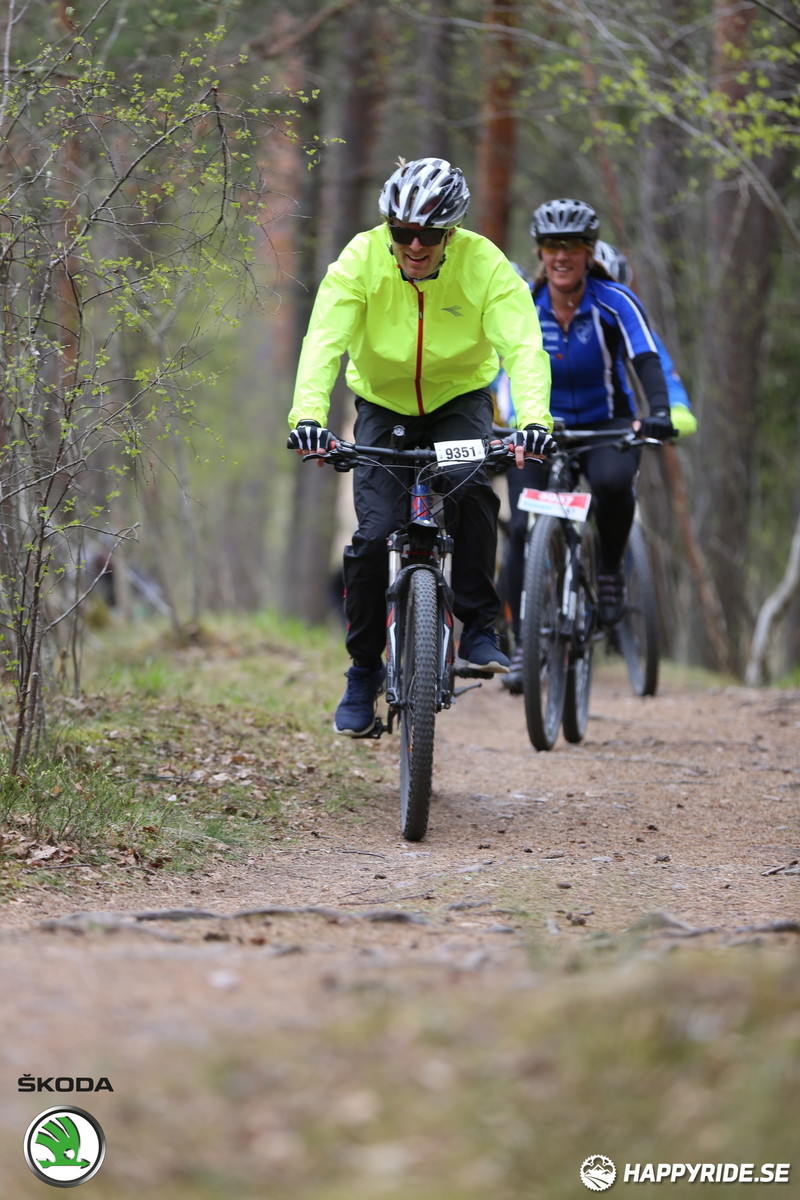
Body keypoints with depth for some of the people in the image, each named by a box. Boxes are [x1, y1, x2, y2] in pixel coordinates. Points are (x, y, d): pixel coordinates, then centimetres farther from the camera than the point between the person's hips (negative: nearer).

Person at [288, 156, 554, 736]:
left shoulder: (485, 265, -23)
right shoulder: (361, 259, -22)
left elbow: (524, 345, -33)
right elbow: (324, 340, -32)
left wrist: (534, 419, -52)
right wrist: (309, 414, -50)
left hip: (460, 399, -1)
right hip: (383, 405, 1)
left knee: (470, 487, -31)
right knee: (375, 532, -14)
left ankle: (479, 629, -15)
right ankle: (364, 671, 4)